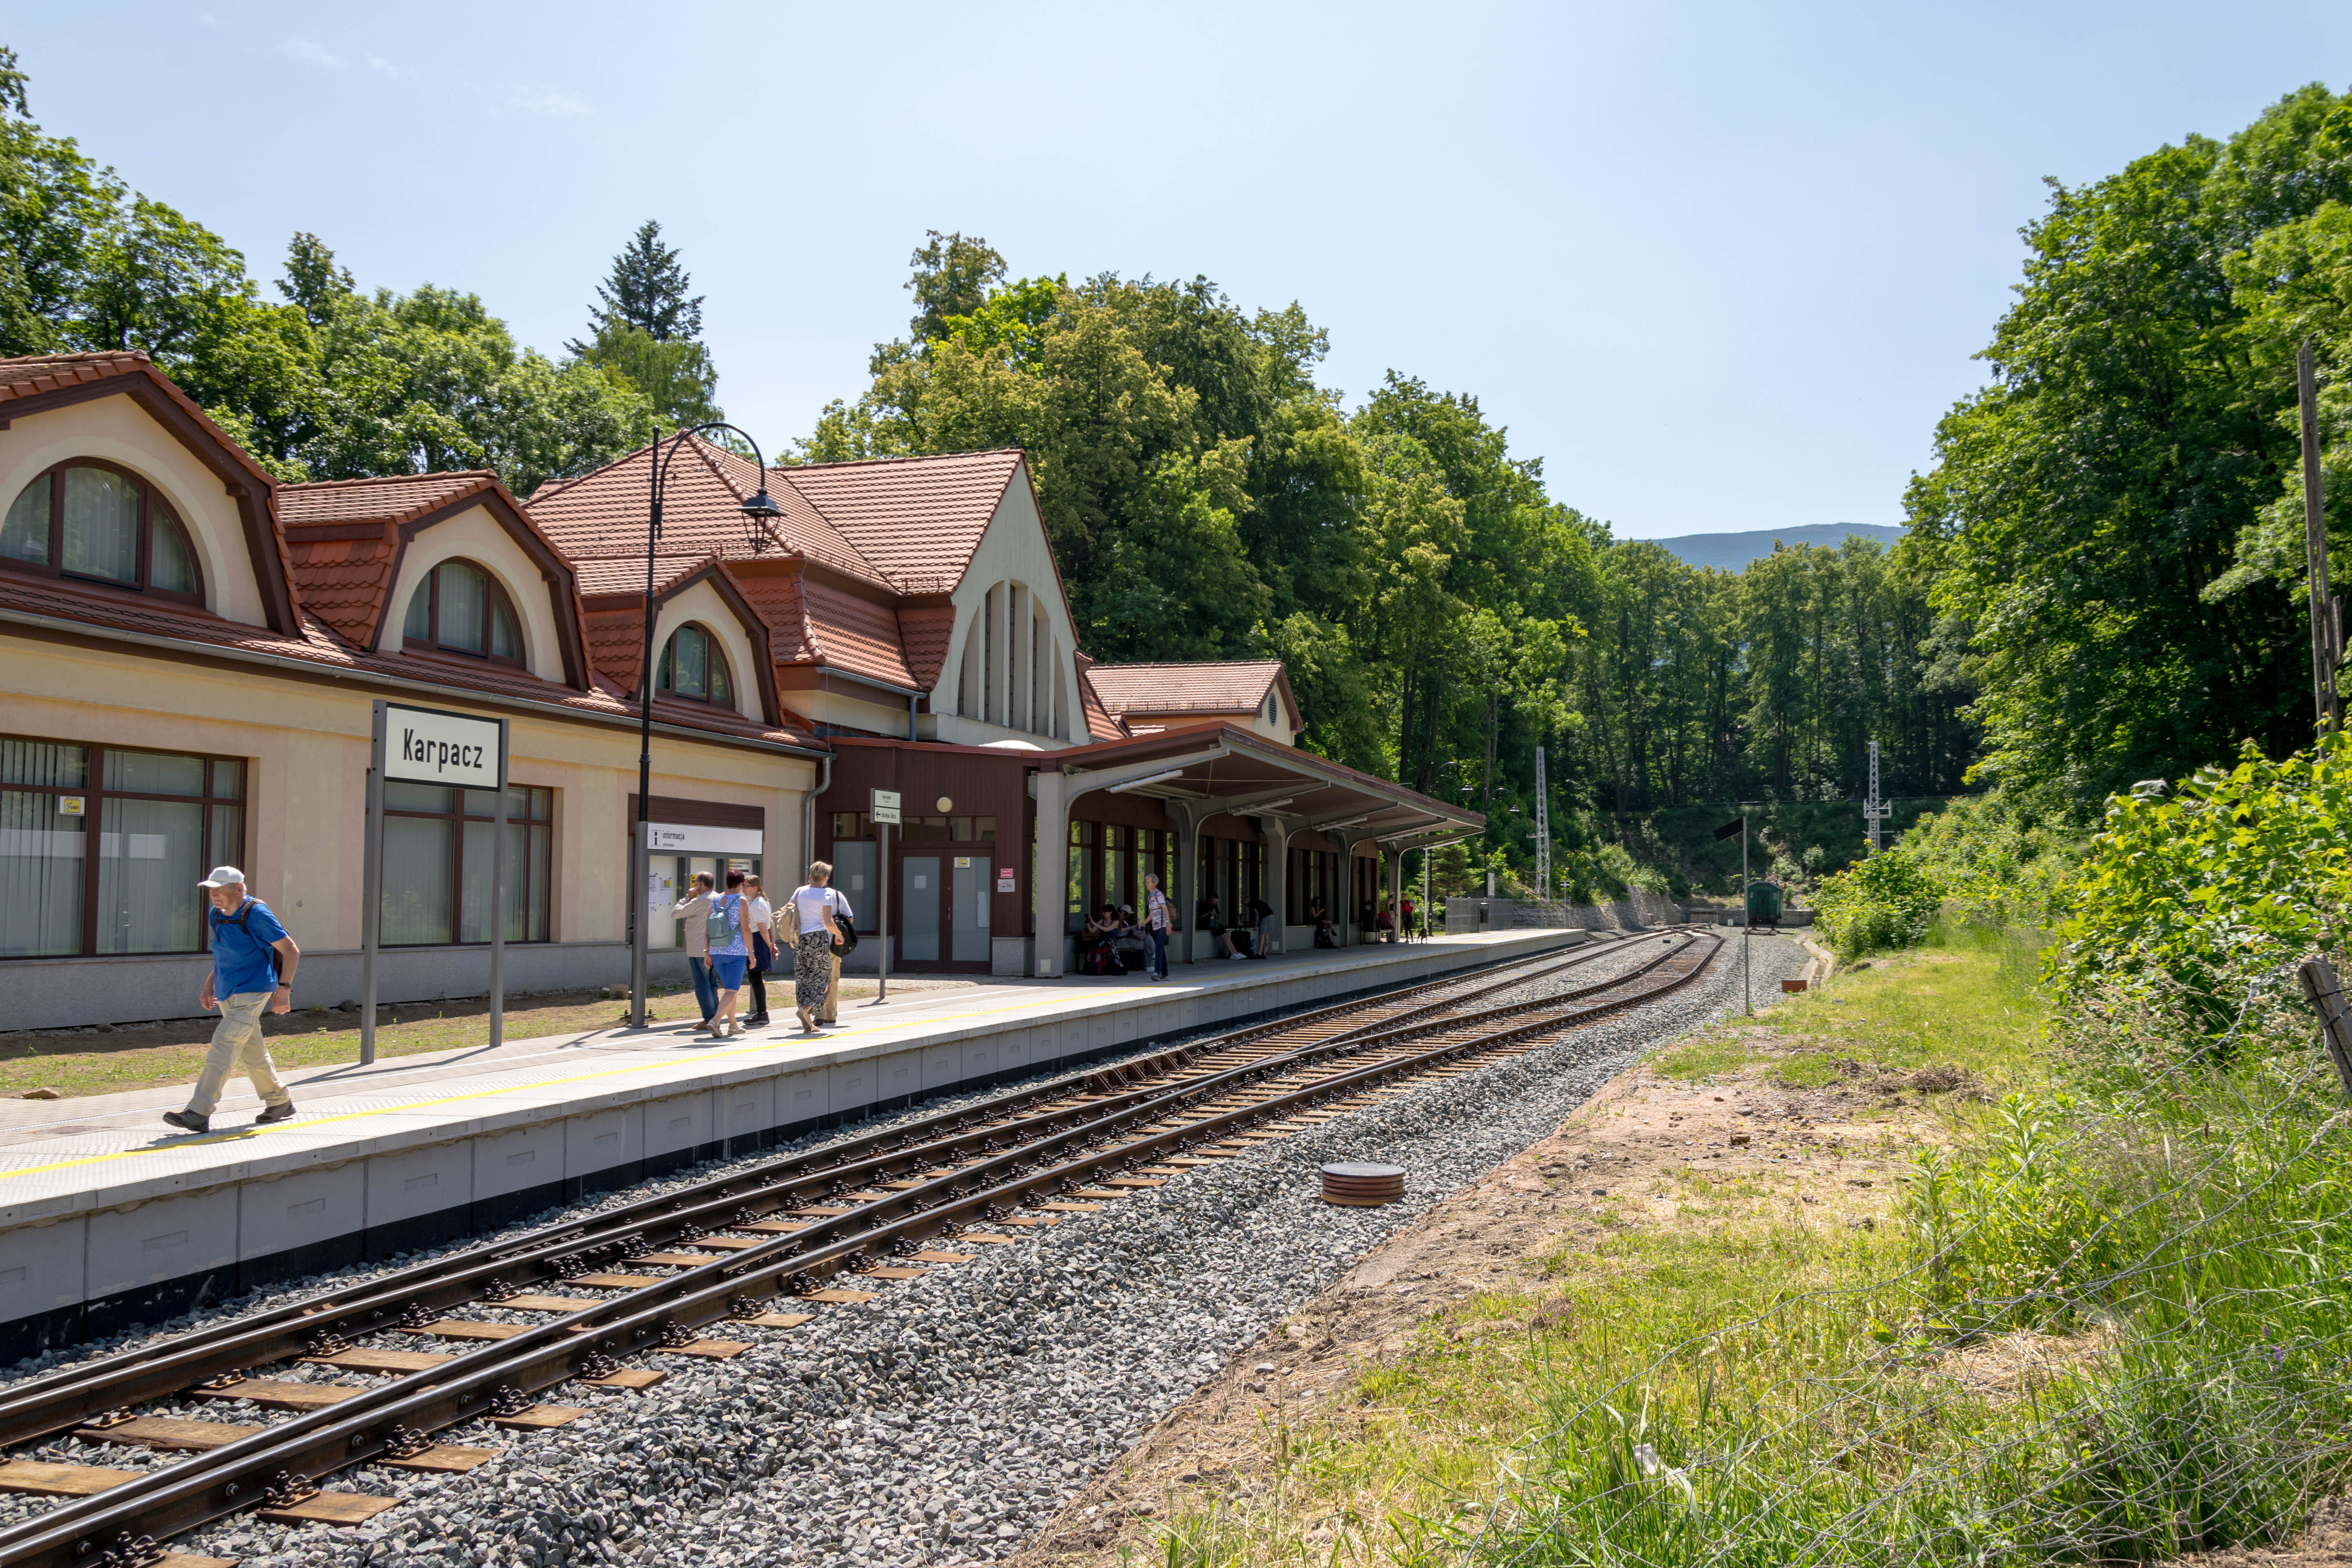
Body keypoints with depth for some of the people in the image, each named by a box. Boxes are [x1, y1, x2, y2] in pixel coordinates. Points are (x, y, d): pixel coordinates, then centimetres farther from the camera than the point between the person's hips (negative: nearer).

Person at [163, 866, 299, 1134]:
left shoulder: (257, 915, -14)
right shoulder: (216, 916, 9)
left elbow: (291, 952, -11)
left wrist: (283, 990, -16)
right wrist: (209, 986, 14)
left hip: (252, 993, -8)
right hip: (228, 994, 8)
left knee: (223, 1047, -16)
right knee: (252, 1053, 14)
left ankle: (199, 1114, -20)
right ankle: (279, 1103, 28)